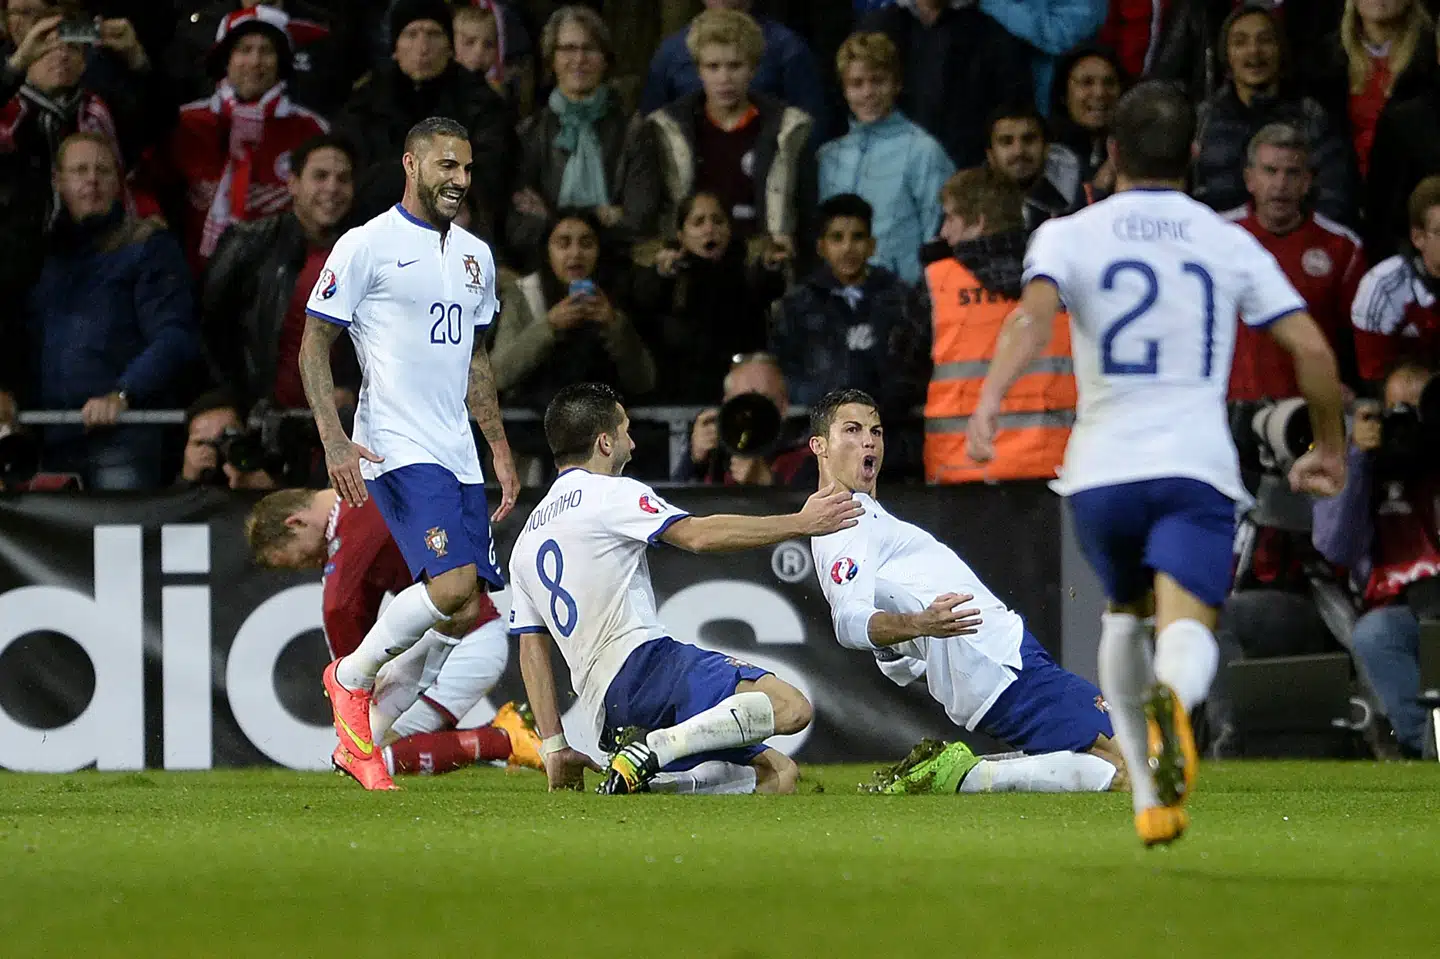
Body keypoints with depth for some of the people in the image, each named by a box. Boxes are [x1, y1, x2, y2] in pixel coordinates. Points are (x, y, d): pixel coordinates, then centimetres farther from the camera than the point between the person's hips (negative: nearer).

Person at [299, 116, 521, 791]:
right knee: (454, 583, -24)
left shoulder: (475, 255, 17)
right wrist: (335, 443, -14)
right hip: (395, 449, -8)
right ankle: (351, 677, 0)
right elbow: (313, 345, -4)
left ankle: (356, 739, 11)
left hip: (458, 455, 8)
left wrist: (500, 448, 22)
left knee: (474, 608, -1)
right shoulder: (367, 246, -5)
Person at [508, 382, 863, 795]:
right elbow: (699, 535, -11)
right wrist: (801, 523, -5)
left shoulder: (526, 541, 26)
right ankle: (649, 753, -29)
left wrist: (554, 747, 21)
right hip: (643, 662, -9)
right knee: (791, 708, -26)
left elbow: (532, 649, 23)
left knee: (780, 773, 9)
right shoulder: (609, 493, 2)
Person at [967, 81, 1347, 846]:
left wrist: (988, 401, -26)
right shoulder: (1230, 244, 11)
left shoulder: (1068, 235, 7)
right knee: (1188, 629, -14)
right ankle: (1172, 696, -51)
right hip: (1197, 467, -1)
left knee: (1124, 614, 26)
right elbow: (1311, 348, 6)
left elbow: (1034, 314, -13)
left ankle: (1151, 799, 26)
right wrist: (1329, 447, 20)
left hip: (1102, 468, 1)